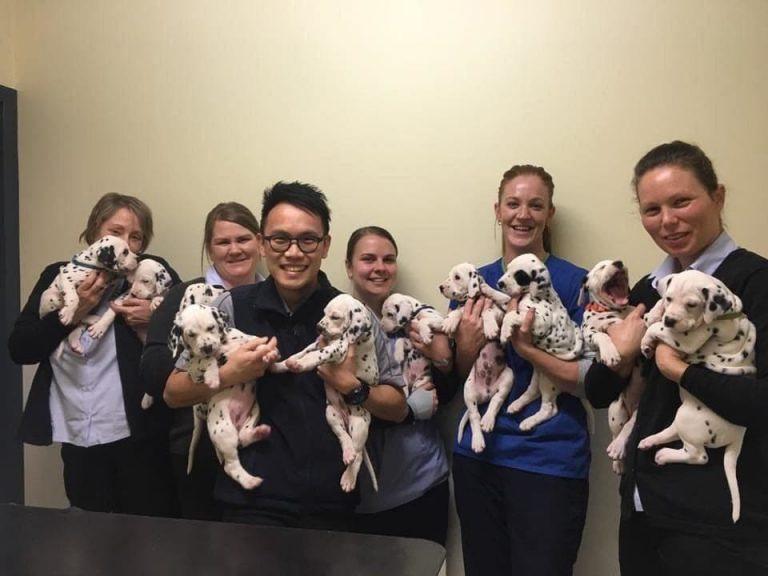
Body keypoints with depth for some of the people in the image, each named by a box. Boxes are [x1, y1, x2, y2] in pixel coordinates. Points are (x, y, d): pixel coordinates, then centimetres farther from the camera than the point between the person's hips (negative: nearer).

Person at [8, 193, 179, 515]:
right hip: (78, 438, 3)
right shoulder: (58, 277, 7)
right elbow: (18, 350, 3)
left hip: (140, 434, -3)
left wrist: (156, 318, -17)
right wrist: (71, 313, -9)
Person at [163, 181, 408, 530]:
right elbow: (173, 394, 0)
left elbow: (398, 408, 1)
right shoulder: (232, 307, -5)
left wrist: (352, 388, -17)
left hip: (332, 506, 2)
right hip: (251, 504, -1)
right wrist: (228, 375, -17)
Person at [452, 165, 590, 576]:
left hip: (550, 464, -4)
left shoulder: (576, 283, -8)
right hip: (477, 456, 4)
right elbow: (457, 376, 10)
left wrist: (525, 347, -23)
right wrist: (467, 346, -11)